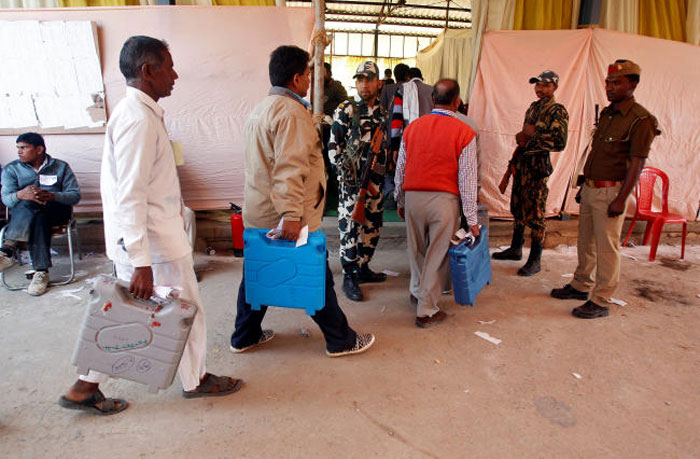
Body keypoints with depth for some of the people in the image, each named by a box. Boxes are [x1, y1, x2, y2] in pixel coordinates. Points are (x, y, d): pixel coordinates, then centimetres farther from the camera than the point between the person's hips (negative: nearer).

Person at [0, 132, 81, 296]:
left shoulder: (61, 167, 9)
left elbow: (75, 195, -2)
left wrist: (52, 196, -23)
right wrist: (20, 195, -27)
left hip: (56, 211, -1)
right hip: (21, 213, 1)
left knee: (30, 204, -34)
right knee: (38, 219, -36)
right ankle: (41, 271, -44)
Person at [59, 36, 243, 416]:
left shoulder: (137, 111, 12)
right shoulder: (139, 118, -19)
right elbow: (130, 196, -24)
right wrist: (141, 262, -24)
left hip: (139, 238, 10)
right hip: (154, 241, -10)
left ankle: (85, 388, 30)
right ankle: (195, 381, 29)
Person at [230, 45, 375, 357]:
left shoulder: (260, 109, 14)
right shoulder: (292, 112, -17)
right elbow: (290, 169, -27)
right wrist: (292, 214, -31)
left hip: (257, 214, 10)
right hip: (286, 217, -9)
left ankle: (244, 337, 32)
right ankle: (340, 340, 19)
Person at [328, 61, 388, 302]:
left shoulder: (382, 112, 12)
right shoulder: (346, 111, -4)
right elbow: (334, 148, -7)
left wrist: (379, 179, 15)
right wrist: (351, 177, -12)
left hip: (375, 182, 6)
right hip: (352, 182, -6)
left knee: (372, 227, 13)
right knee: (350, 228, -2)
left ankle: (363, 268, 29)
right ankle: (349, 278, 9)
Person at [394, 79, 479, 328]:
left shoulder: (412, 127, 5)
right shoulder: (464, 132, -6)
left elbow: (400, 169, 10)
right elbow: (467, 179, -7)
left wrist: (400, 201, 22)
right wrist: (471, 218, -1)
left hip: (413, 196, 4)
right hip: (444, 198, -4)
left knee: (416, 249, 21)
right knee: (438, 253, 7)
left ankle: (418, 290, 43)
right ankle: (426, 310, 15)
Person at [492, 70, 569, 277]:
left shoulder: (558, 111, -10)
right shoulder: (533, 107, 15)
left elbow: (559, 142, -22)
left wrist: (529, 140, -16)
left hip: (537, 166, -8)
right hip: (521, 162, 8)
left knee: (534, 213, -3)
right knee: (517, 208, 16)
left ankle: (535, 261, 8)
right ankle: (516, 248, 32)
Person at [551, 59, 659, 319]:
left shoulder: (640, 120, -12)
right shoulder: (606, 114, 13)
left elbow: (637, 163, -16)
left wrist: (621, 200, -19)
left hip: (610, 191, -8)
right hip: (590, 188, 8)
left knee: (607, 247, -1)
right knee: (585, 241, 16)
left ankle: (600, 301, 10)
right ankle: (581, 286, 32)